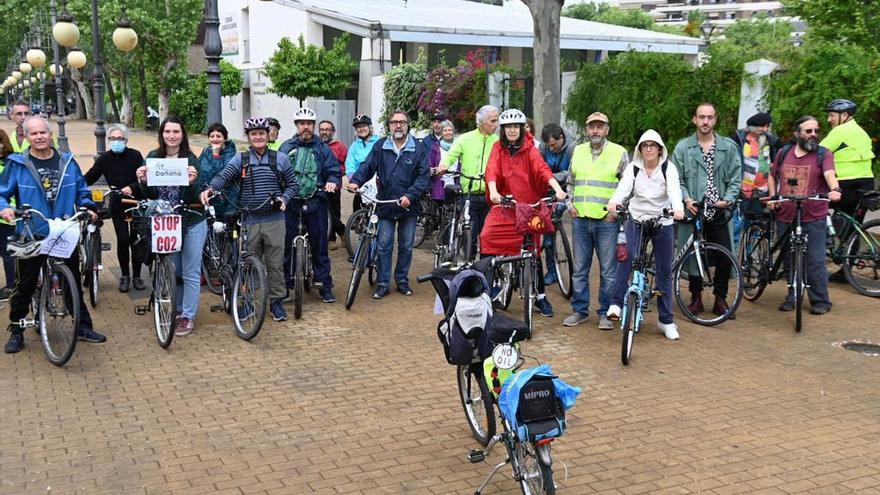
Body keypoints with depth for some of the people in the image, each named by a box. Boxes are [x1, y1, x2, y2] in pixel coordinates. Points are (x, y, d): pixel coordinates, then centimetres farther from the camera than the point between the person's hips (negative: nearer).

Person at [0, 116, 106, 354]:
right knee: (24, 286, 8)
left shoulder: (68, 162, 5)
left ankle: (83, 327, 23)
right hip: (31, 236, -2)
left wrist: (88, 208, -7)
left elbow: (82, 191, 11)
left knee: (74, 282, 12)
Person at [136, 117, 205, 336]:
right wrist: (142, 181, -20)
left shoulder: (190, 159, -9)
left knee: (190, 273, 3)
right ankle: (179, 310, 30)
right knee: (174, 271, 15)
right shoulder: (153, 158, 0)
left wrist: (192, 182, -33)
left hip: (192, 223, -3)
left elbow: (194, 198, -13)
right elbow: (149, 195, 0)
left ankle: (188, 317, 12)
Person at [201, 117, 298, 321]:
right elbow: (223, 176, -10)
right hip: (249, 221, 0)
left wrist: (284, 198, -9)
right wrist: (210, 188, -30)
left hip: (274, 220, 0)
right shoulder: (240, 159, 4)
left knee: (275, 263, 4)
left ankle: (276, 301, 16)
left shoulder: (280, 158, 6)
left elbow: (292, 184, 10)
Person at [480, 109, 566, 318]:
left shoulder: (530, 149, -1)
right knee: (487, 236, -18)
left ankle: (540, 296, 17)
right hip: (504, 204, 1)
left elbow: (542, 169, -15)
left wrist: (558, 189, -31)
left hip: (528, 206, -1)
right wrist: (493, 191, -31)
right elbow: (491, 170, -12)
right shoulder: (498, 148, 2)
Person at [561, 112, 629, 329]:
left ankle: (606, 313, 10)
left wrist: (617, 209, -6)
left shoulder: (619, 153, 1)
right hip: (580, 219, 4)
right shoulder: (578, 151, 12)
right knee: (580, 269, 9)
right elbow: (570, 182, 21)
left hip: (607, 221, -3)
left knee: (608, 271, 1)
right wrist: (570, 204, 8)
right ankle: (579, 310, 18)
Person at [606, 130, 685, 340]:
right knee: (627, 256, -27)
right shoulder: (633, 167, -3)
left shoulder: (668, 168, -6)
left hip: (663, 222, 0)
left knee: (664, 272, 6)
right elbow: (624, 186, -21)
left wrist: (678, 208, -44)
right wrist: (614, 201, -43)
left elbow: (674, 189, -24)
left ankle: (666, 320, 17)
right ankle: (616, 303, -24)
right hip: (636, 220, 0)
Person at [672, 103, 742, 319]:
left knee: (725, 257, 0)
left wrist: (727, 199, -9)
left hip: (720, 212, 1)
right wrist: (686, 199, -11)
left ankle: (720, 299, 16)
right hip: (693, 210, 0)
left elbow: (736, 178, 5)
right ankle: (696, 298, 19)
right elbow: (676, 179, 3)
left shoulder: (729, 147, 6)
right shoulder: (682, 147, 4)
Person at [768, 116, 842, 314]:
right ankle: (792, 297, 26)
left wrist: (835, 189, -36)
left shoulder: (824, 154, 1)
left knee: (815, 262, -3)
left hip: (813, 218, -3)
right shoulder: (783, 153, 11)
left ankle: (821, 301, 10)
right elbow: (772, 177, 22)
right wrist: (772, 196, 8)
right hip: (785, 218, 3)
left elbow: (829, 174, -17)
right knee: (790, 261, 11)